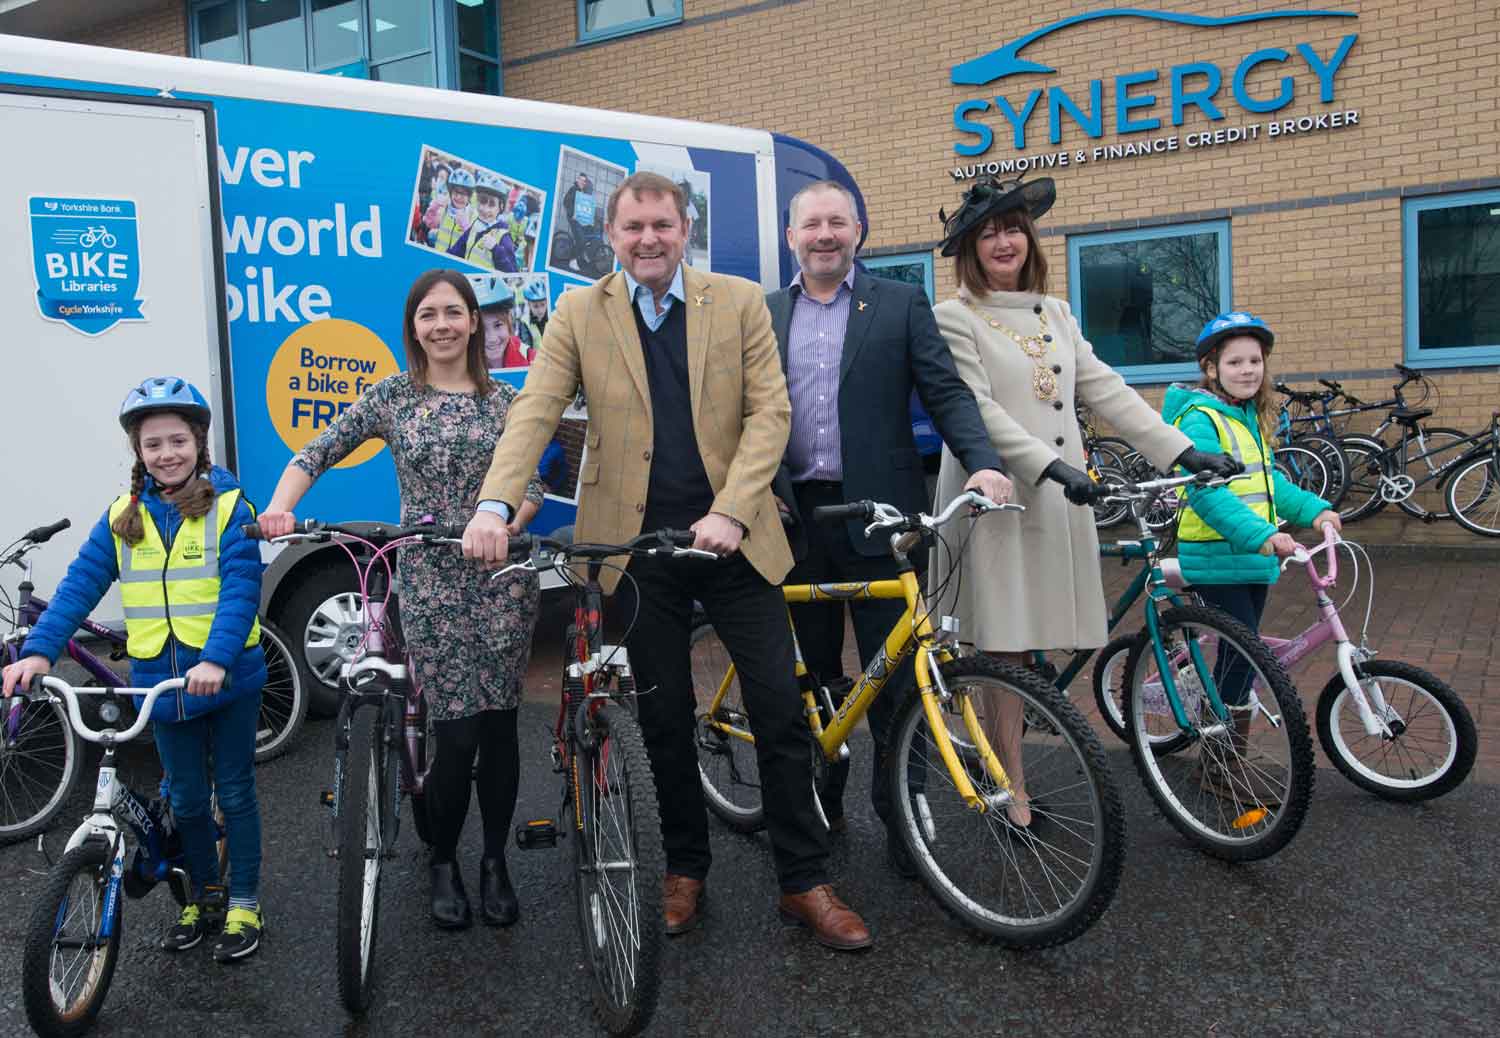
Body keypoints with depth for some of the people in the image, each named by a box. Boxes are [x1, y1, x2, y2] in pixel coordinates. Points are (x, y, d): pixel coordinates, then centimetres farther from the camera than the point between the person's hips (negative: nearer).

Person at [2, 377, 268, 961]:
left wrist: (216, 659, -32)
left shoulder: (228, 507, -10)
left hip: (228, 678, -3)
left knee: (235, 792, 9)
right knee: (186, 798, 16)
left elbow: (240, 590, -19)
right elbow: (80, 584, -3)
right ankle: (202, 894, 35)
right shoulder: (122, 517, 2)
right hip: (160, 681, 4)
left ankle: (244, 905, 24)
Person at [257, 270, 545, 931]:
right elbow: (316, 454, 3)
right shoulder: (392, 396, 4)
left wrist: (510, 520, -13)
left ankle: (495, 862, 24)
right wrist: (278, 508, -14)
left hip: (502, 579, 1)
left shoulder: (504, 401, 7)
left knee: (499, 726, 5)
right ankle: (442, 863, 22)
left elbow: (530, 485, 7)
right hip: (429, 584, -1)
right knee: (457, 735, -4)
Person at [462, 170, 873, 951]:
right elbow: (534, 413, -5)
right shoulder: (579, 314, 3)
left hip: (731, 536, 0)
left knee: (781, 710, 1)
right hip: (635, 542, 0)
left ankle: (805, 883, 16)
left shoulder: (739, 302, 2)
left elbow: (770, 412, -4)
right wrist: (493, 505, -21)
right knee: (665, 718, 10)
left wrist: (730, 512, -17)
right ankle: (685, 871, 28)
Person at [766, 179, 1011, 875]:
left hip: (878, 513, -2)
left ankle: (900, 812, 15)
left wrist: (983, 462, -17)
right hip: (794, 516, 3)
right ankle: (820, 800, 28)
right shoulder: (763, 315, 13)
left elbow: (946, 392, -1)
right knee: (812, 672, 12)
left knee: (894, 674, 1)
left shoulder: (900, 304, 5)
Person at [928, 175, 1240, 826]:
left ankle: (996, 769, 18)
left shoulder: (1056, 315, 18)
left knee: (1031, 644, 5)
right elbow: (977, 409, -13)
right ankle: (1013, 796, 7)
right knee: (1006, 650, -2)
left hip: (1057, 501, 6)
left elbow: (1106, 392, 12)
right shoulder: (954, 317, -1)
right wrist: (1051, 465, -24)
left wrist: (1182, 451, 2)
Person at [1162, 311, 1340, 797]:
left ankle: (1224, 757, 25)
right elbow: (1207, 493, -25)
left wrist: (1313, 509, 8)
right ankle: (1223, 768, 1)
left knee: (1240, 657, 13)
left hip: (1252, 558, 9)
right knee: (1242, 654, -10)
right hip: (1215, 558, -9)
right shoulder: (1200, 419, -14)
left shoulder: (1252, 418, 16)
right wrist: (1260, 536, -34)